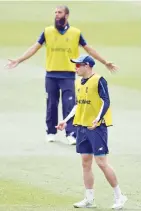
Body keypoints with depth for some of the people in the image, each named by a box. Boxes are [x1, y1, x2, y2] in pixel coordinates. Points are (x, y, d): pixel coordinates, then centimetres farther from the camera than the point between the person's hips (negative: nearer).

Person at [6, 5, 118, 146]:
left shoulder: (76, 33, 2)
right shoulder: (47, 31, 3)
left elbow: (89, 49, 9)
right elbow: (35, 48, 2)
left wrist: (105, 63, 10)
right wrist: (18, 61, -6)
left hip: (68, 75, -1)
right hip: (51, 75, 1)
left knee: (69, 105, -7)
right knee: (51, 104, 7)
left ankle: (71, 134, -7)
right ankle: (51, 132, 18)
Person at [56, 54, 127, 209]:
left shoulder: (98, 80, -12)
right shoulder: (78, 83, 12)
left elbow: (106, 102, -17)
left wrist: (98, 118, -30)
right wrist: (66, 120, 16)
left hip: (97, 127, -8)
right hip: (82, 127, 8)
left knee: (101, 162, -9)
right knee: (85, 162, 7)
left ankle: (119, 196, 2)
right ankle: (89, 199, 13)